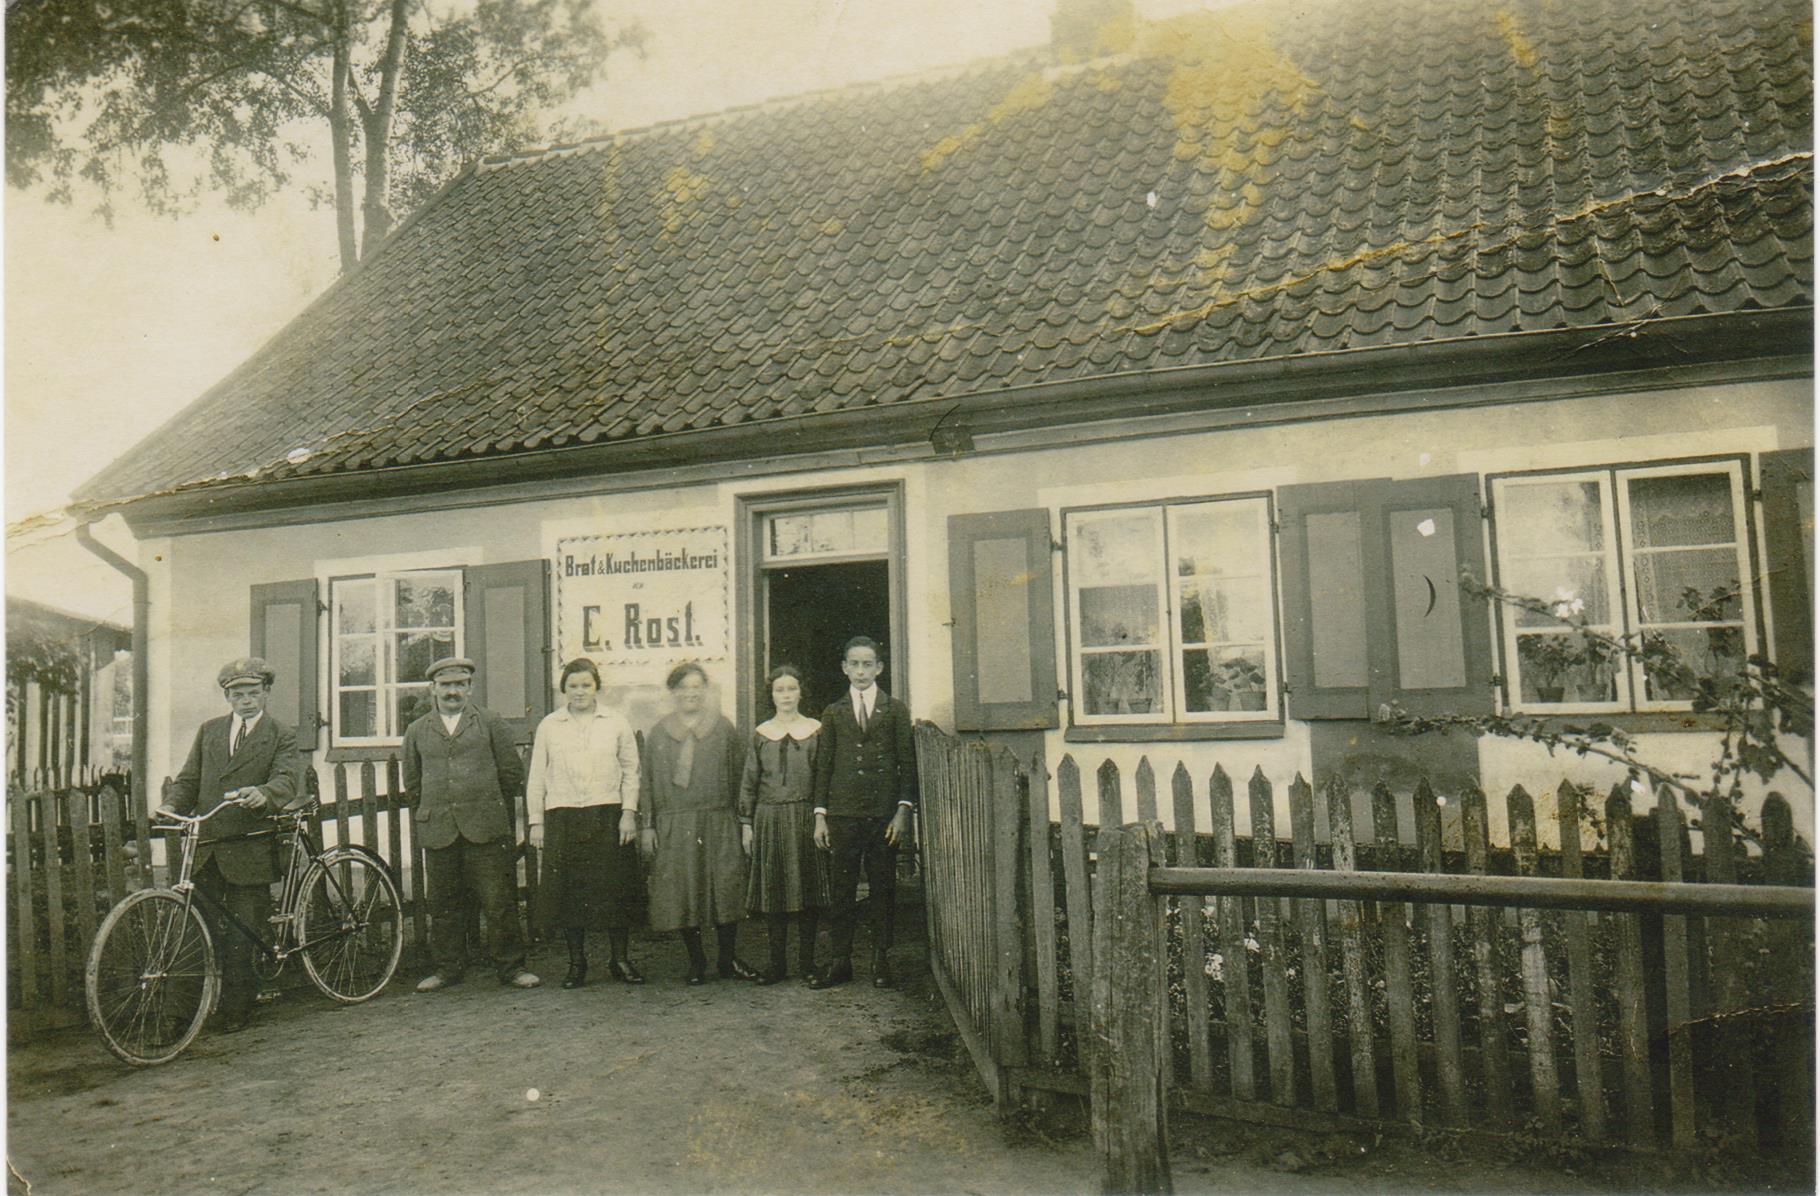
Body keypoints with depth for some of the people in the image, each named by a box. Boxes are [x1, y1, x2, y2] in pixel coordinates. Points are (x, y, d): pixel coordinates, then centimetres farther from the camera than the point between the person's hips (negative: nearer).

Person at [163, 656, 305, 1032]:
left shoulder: (281, 737, 2)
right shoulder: (208, 731, 16)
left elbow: (287, 780, -13)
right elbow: (189, 778, 14)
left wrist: (262, 793, -35)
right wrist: (172, 805, -8)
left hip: (248, 849, -3)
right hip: (205, 847, 4)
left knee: (241, 936, 1)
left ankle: (236, 1008, 16)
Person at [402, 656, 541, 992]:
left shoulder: (490, 723, 6)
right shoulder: (417, 731, 13)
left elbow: (512, 772, 8)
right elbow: (412, 784, 20)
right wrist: (423, 819, 16)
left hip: (486, 829, -2)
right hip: (437, 831, 2)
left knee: (499, 901, -2)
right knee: (443, 905, 8)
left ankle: (510, 966, 6)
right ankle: (446, 968, 21)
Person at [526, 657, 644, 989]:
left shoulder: (616, 723, 6)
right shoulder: (549, 726, 8)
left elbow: (631, 770, 7)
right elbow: (537, 777, 10)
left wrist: (629, 812, -2)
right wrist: (535, 821, 5)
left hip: (607, 815, 0)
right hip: (562, 817, 1)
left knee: (615, 889, 1)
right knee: (568, 890, 2)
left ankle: (620, 959, 13)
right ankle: (577, 962, 14)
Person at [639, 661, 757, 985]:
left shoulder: (722, 727, 6)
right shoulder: (658, 733, 8)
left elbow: (738, 775, 5)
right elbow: (647, 781, 7)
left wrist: (740, 819, 0)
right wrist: (646, 825, 1)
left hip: (719, 824, -1)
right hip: (674, 826, 1)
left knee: (725, 888, -1)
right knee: (682, 893, 4)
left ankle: (728, 959, 14)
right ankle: (696, 961, 17)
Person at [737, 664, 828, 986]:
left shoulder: (816, 730, 3)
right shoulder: (761, 734, 6)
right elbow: (748, 781, 9)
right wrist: (746, 823, 4)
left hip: (806, 817, -1)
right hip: (770, 818, 1)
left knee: (808, 890, 2)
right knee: (773, 891, 3)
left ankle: (808, 960, 13)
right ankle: (777, 963, 12)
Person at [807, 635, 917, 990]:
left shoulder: (896, 711, 8)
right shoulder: (833, 714, 12)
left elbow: (908, 762, 4)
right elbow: (823, 765, 10)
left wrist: (904, 809, -6)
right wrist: (820, 815, 3)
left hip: (884, 814, -1)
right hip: (842, 815, 1)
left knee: (884, 890, 4)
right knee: (841, 891, 3)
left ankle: (881, 961, 14)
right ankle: (839, 962, 10)